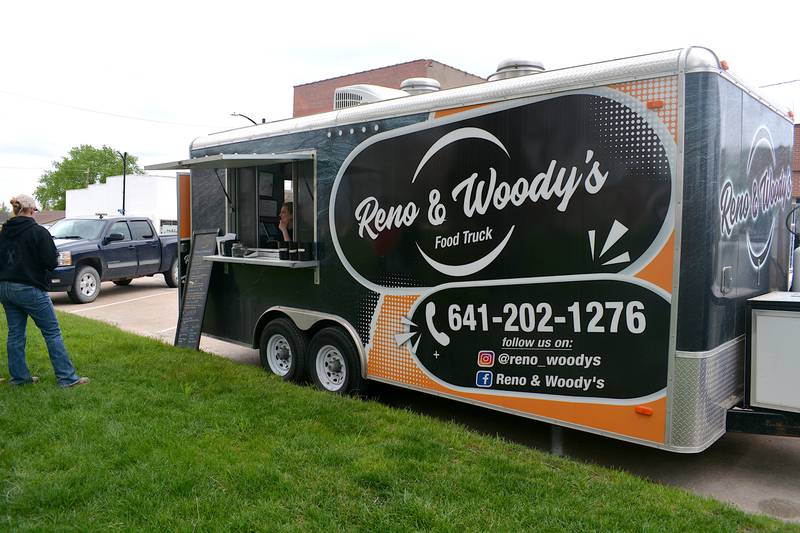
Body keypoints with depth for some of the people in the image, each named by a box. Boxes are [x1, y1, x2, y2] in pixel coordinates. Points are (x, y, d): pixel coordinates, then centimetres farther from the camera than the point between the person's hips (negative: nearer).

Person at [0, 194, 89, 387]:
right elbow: (51, 262, -15)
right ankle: (67, 377, 0)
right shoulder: (38, 232, -13)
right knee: (52, 332, -1)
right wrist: (54, 255, 5)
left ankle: (19, 376, 21)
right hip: (29, 289, -7)